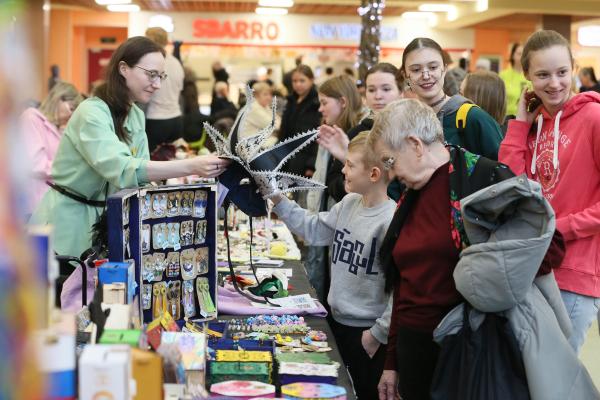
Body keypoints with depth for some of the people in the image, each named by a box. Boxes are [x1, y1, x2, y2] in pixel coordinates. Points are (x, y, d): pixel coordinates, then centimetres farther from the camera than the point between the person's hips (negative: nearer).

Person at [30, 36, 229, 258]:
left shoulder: (137, 116, 7)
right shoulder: (92, 113, -21)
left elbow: (141, 172, -1)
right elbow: (122, 169, -35)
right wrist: (190, 166, -42)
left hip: (104, 219, 7)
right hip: (68, 220, -7)